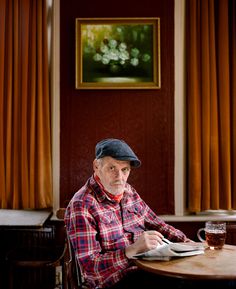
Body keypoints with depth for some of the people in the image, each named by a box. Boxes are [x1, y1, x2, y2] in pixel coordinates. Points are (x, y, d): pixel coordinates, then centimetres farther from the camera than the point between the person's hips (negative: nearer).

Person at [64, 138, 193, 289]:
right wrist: (133, 249, -31)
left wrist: (186, 242, 4)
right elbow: (89, 265, -19)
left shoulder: (129, 192, 10)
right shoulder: (81, 206, -14)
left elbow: (157, 225, 21)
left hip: (147, 270, 7)